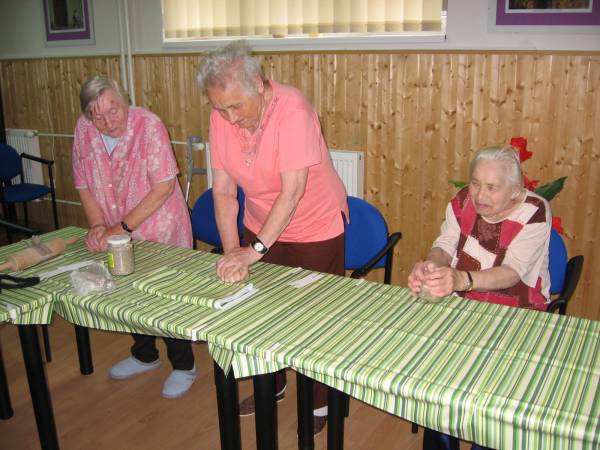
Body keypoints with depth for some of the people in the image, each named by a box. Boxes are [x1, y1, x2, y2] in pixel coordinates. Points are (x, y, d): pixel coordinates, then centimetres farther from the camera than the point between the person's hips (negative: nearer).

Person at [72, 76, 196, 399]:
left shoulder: (148, 125, -21)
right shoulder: (83, 130, -6)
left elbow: (164, 186, -23)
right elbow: (84, 185, 4)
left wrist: (122, 227, -23)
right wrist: (97, 224, -11)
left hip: (162, 233, -5)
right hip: (118, 238, 6)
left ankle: (183, 366, 26)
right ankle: (144, 356, 44)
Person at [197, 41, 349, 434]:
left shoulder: (292, 110, -28)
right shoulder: (222, 116, -11)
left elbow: (292, 192, -32)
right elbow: (223, 189, -9)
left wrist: (254, 250, -33)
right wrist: (232, 251, -18)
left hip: (316, 228, -5)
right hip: (261, 225, 6)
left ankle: (320, 402, 30)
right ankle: (271, 385, 41)